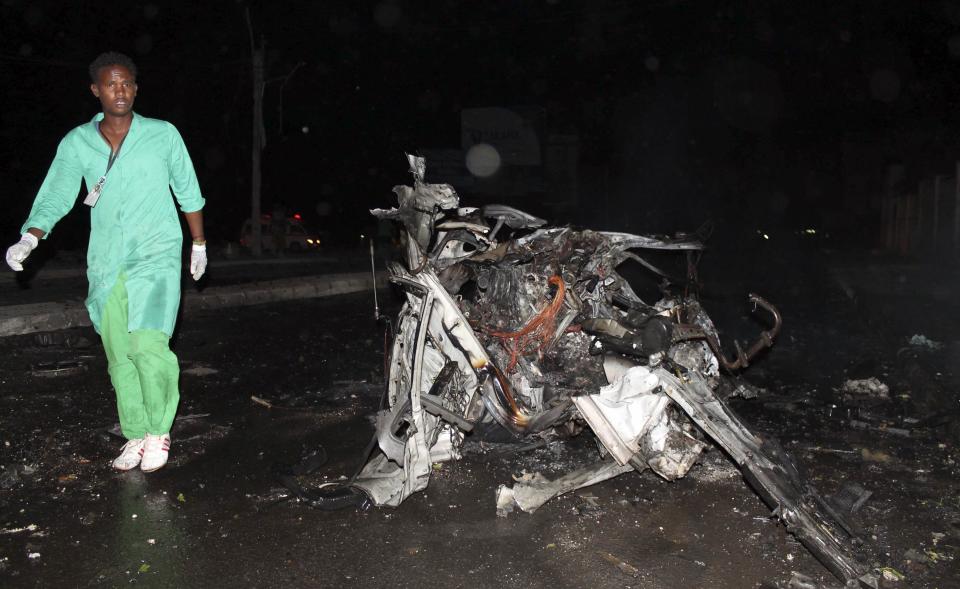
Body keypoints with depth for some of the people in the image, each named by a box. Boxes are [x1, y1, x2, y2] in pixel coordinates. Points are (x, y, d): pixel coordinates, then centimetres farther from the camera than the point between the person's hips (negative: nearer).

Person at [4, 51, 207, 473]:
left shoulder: (163, 135, 0)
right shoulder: (76, 143, 5)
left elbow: (189, 193, 9)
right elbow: (55, 197, 1)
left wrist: (199, 244, 13)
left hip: (156, 256, -3)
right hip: (105, 262, 3)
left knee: (148, 344, -18)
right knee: (119, 356, 6)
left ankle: (159, 430, 2)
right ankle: (135, 435, 21)